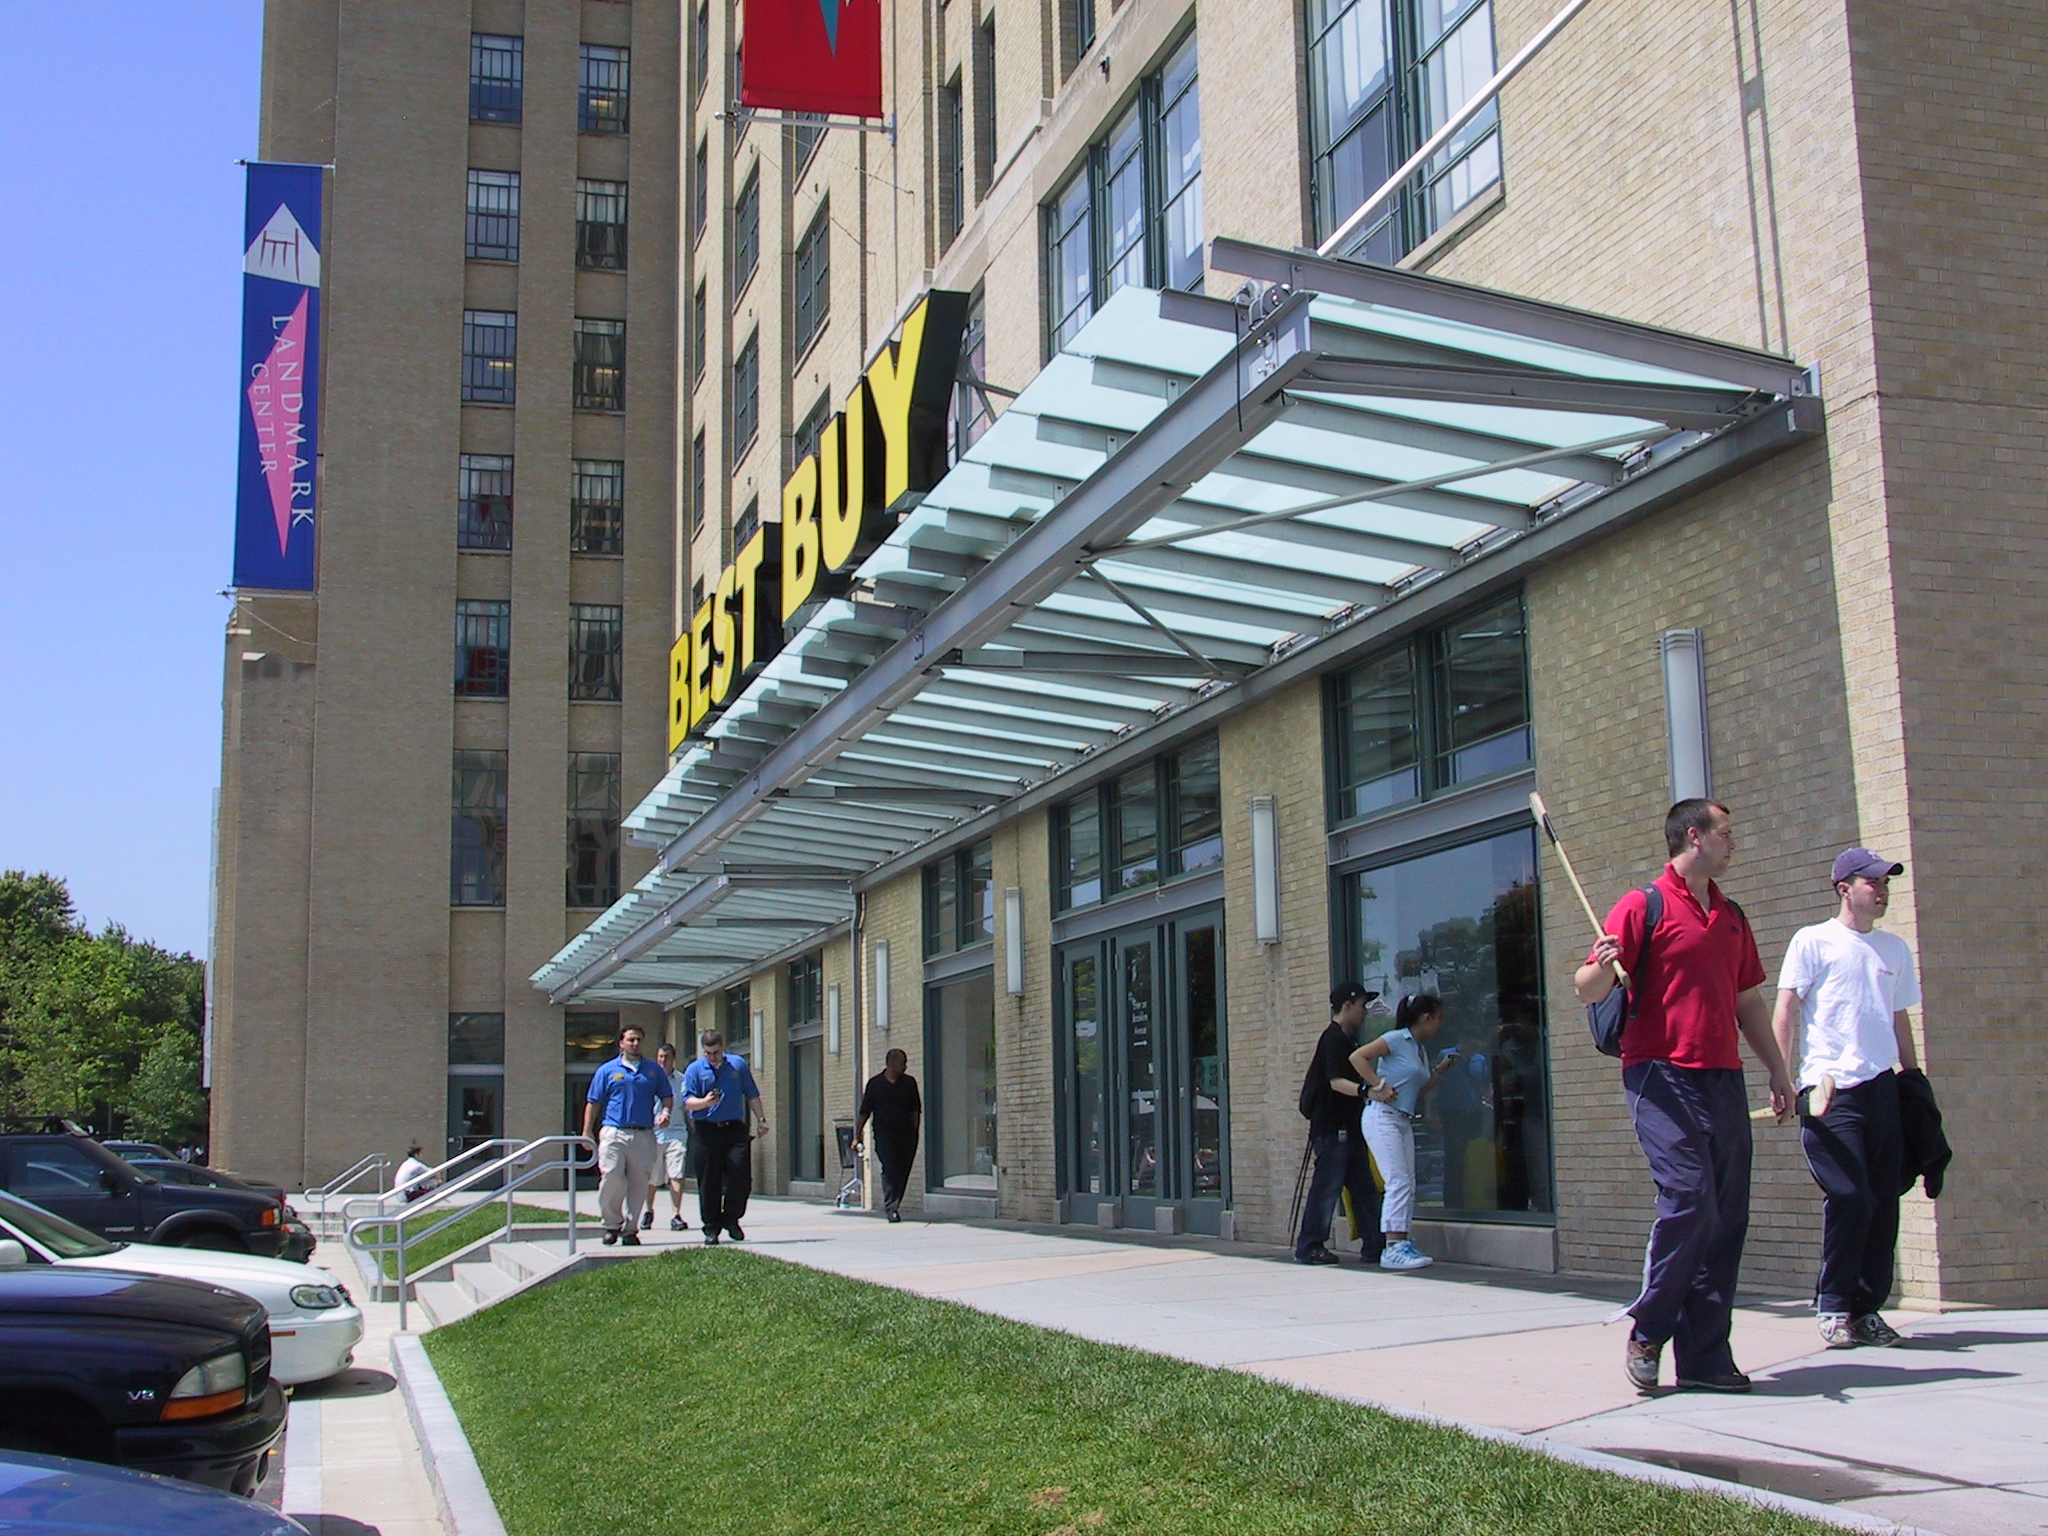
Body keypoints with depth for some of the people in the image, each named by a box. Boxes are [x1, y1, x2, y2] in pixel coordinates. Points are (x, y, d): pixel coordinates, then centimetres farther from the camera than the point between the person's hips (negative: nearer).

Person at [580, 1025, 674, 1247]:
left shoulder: (654, 1070, 14)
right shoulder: (607, 1070, 9)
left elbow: (667, 1096, 17)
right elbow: (593, 1103, 9)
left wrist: (665, 1112, -5)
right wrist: (586, 1133, 3)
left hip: (644, 1135, 2)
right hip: (614, 1133, -2)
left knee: (639, 1184, 1)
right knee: (611, 1179, -11)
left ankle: (629, 1228, 10)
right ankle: (612, 1224, 6)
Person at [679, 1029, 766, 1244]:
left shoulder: (738, 1064, 8)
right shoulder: (694, 1070, 2)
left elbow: (752, 1095, 16)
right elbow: (687, 1103, -6)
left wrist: (760, 1119, 12)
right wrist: (705, 1102, -24)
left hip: (735, 1129, 1)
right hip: (706, 1131, -1)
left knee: (741, 1178, -5)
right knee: (709, 1183, 2)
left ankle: (731, 1219, 15)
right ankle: (711, 1228, 12)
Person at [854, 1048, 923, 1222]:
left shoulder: (909, 1083, 10)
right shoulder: (875, 1084, 2)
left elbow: (915, 1110, 14)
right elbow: (864, 1112, 5)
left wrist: (914, 1134, 7)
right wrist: (857, 1137, 2)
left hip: (906, 1135, 3)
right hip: (884, 1135, -3)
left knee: (902, 1172, 4)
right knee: (889, 1169, -14)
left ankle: (892, 1206, 17)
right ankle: (891, 1208, -15)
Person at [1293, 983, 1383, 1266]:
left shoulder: (1347, 1039, 19)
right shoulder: (1333, 1039, -12)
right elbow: (1336, 1081, -24)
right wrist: (1364, 1090, -39)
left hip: (1348, 1127, 10)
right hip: (1331, 1128, -10)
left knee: (1365, 1188, 9)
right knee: (1327, 1187, -7)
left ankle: (1373, 1246, 11)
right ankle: (1308, 1247, -2)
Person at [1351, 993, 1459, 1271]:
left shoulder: (1421, 1049, 17)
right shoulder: (1397, 1039, -9)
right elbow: (1357, 1057, -16)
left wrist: (1440, 1071, 13)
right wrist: (1379, 1086, -18)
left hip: (1404, 1120, 9)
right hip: (1381, 1116, -9)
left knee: (1408, 1187, 7)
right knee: (1399, 1183, -14)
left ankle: (1400, 1245, 12)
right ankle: (1393, 1248, -13)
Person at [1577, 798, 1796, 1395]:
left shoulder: (1731, 918, 20)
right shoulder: (1643, 906, -1)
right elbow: (1588, 991, -5)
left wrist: (1778, 1071, 21)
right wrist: (1600, 967, -27)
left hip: (1723, 1078, 7)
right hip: (1662, 1075, -7)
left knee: (1727, 1216, 2)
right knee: (1689, 1197, -17)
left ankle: (1705, 1357, 8)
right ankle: (1646, 1333, 1)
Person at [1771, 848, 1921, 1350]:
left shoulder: (1895, 949, 18)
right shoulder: (1812, 941, 3)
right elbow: (1786, 1010, -1)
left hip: (1883, 1087, 5)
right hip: (1831, 1089, -5)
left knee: (1883, 1203, 3)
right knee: (1850, 1197, -12)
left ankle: (1867, 1309, 13)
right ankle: (1833, 1308, 1)